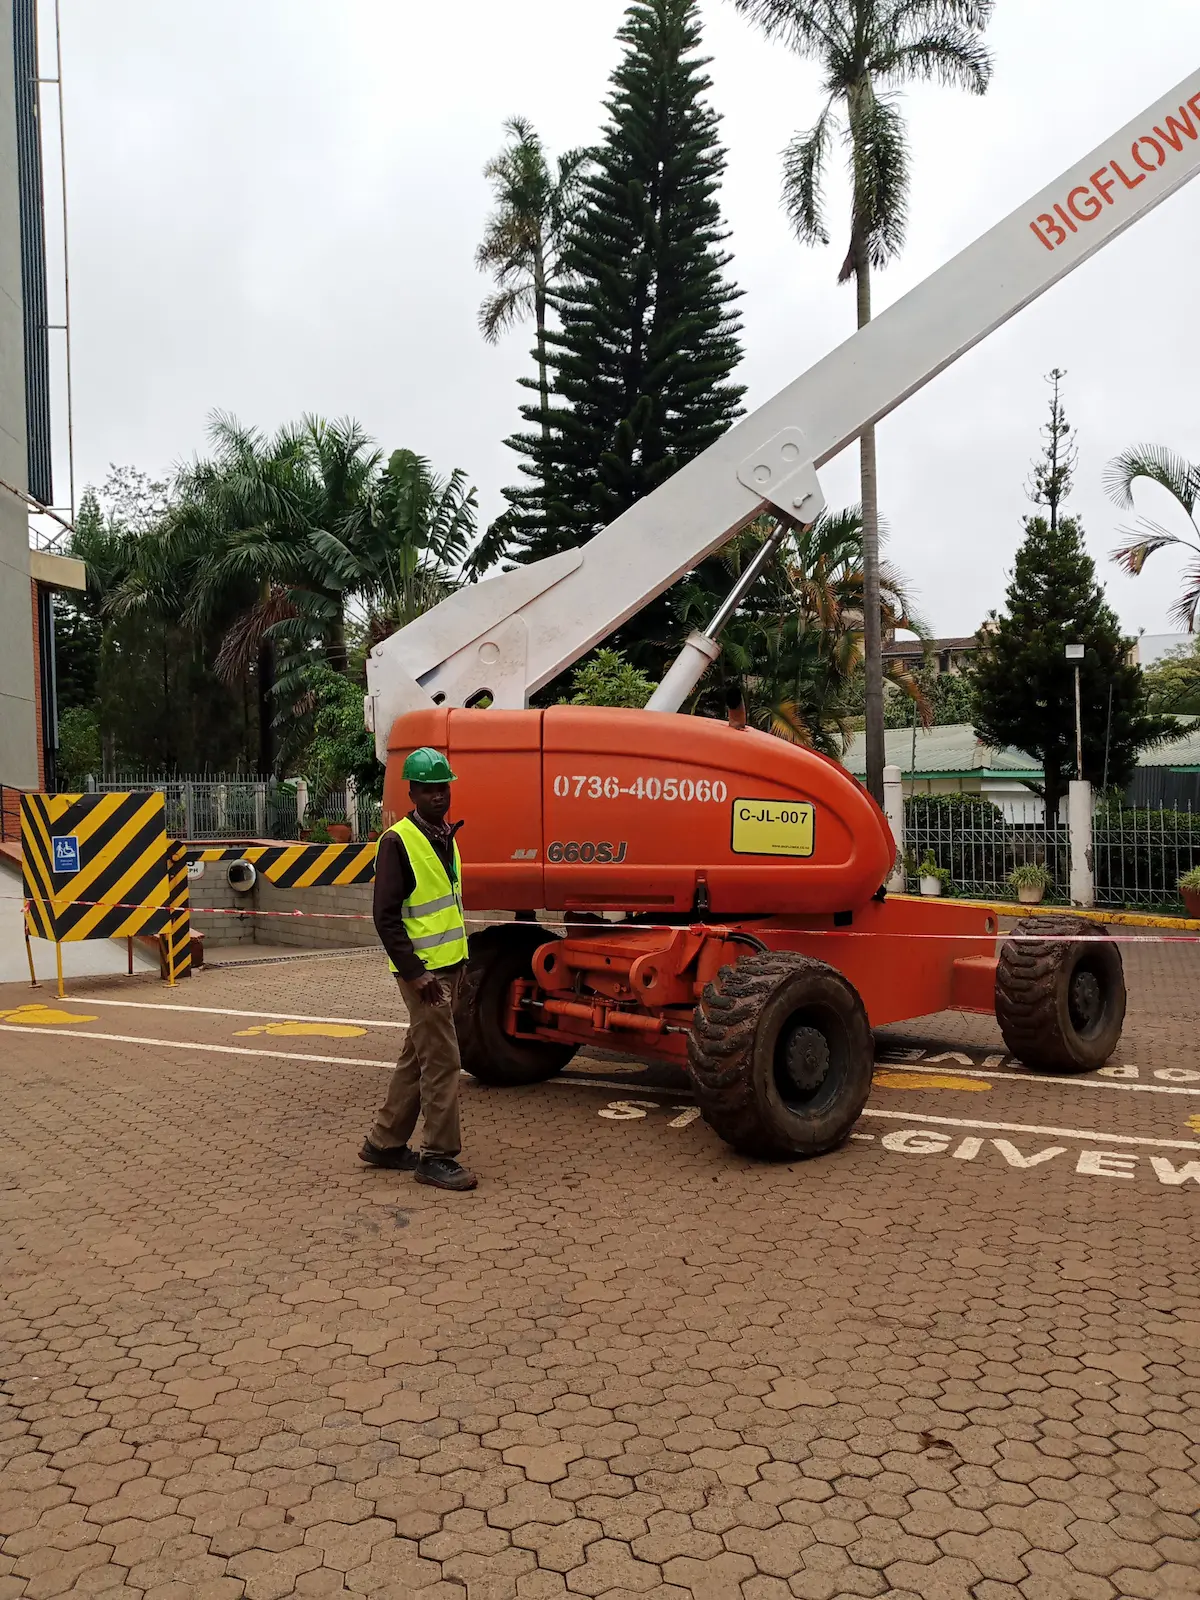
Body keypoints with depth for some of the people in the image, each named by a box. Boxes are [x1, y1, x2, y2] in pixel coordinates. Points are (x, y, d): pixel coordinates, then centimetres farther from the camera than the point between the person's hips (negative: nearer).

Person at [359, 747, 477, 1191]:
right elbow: (385, 916, -17)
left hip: (449, 966, 9)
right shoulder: (398, 841, -14)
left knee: (417, 1056, 15)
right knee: (441, 1059, -7)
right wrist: (415, 972, -19)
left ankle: (384, 1142, 26)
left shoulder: (445, 836, 13)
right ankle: (437, 1157, 3)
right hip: (422, 970, -9)